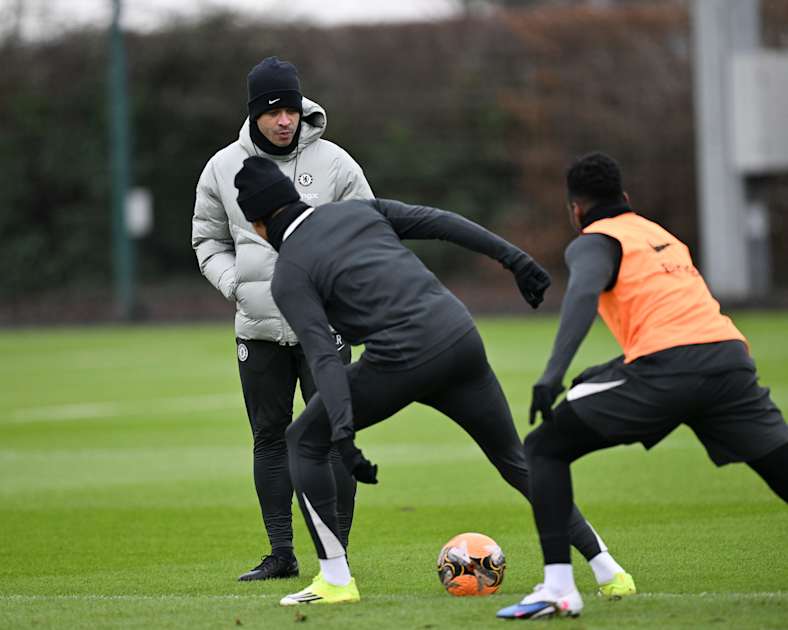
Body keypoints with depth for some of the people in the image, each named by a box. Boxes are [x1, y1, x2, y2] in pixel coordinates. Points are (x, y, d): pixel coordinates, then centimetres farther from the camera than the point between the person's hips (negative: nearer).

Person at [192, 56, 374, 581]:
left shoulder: (334, 163, -2)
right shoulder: (223, 169, 4)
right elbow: (208, 240, 14)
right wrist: (235, 284, -4)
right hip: (257, 326, 3)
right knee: (270, 437, 6)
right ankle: (281, 554, 12)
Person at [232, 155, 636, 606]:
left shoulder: (289, 274, 3)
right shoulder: (360, 209, 18)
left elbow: (323, 356, -11)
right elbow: (440, 222, 10)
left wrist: (343, 434, -19)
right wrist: (515, 259, 11)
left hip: (399, 363, -5)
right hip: (460, 340, 5)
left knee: (305, 441, 14)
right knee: (516, 461, 18)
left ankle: (335, 580, 9)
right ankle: (607, 570, 12)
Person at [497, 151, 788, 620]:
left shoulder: (594, 241, 11)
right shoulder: (662, 235, 32)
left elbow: (585, 291, -12)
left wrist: (555, 371, -22)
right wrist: (608, 372, 48)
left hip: (668, 369, -6)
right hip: (731, 354, 6)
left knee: (544, 450, 8)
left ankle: (558, 588, -3)